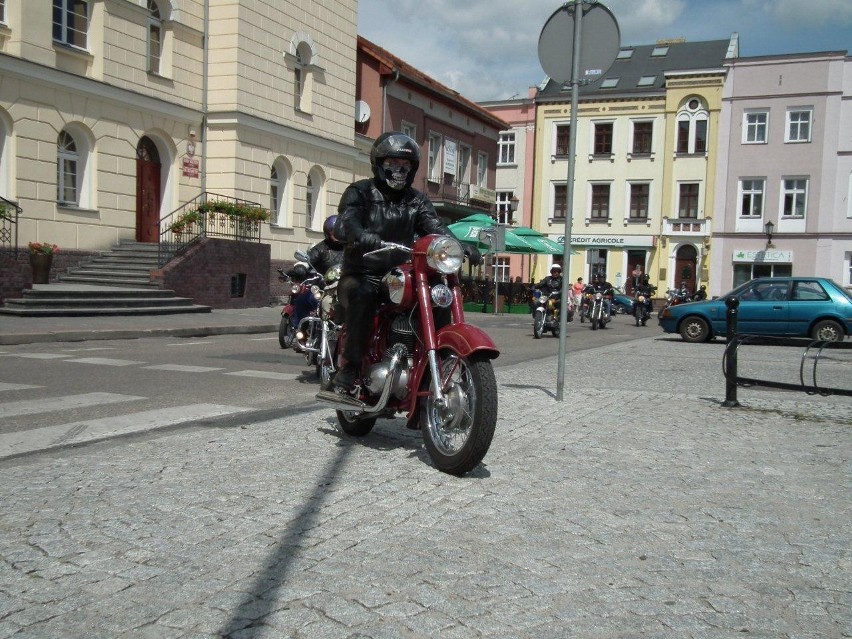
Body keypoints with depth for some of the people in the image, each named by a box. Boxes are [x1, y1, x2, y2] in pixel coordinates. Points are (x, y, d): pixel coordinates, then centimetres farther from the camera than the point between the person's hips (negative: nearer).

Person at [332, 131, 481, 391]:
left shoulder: (416, 200, 15)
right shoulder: (359, 192, 2)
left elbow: (435, 227, -2)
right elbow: (344, 224, -18)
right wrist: (366, 238, -42)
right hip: (362, 276, -4)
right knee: (362, 295, -37)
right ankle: (350, 366, -28)